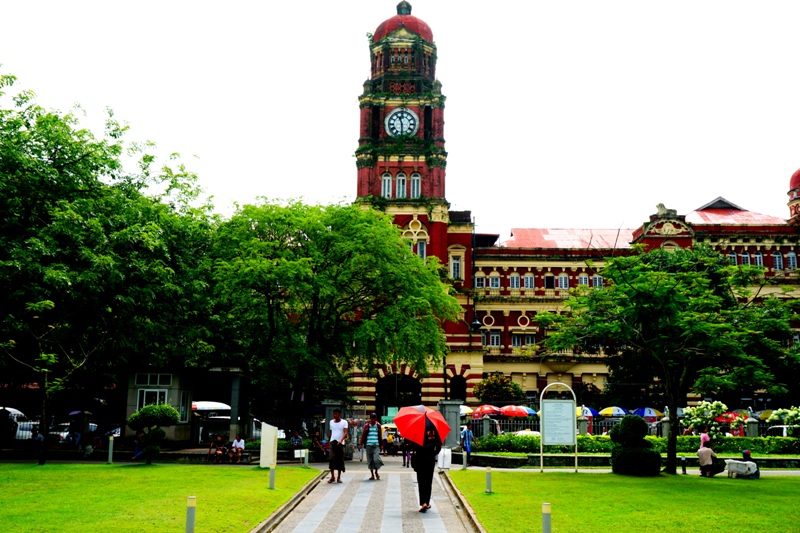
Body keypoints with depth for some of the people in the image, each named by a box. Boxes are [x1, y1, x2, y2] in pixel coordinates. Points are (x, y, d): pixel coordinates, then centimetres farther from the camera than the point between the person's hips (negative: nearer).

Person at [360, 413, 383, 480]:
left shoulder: (378, 425, 7)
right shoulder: (366, 425, 4)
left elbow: (380, 436, 12)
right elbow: (363, 435, 4)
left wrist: (381, 445, 14)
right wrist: (361, 444, -3)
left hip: (376, 445, -1)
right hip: (368, 445, 1)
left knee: (376, 459, -13)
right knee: (370, 460, 4)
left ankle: (376, 471, 11)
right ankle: (372, 474, 14)